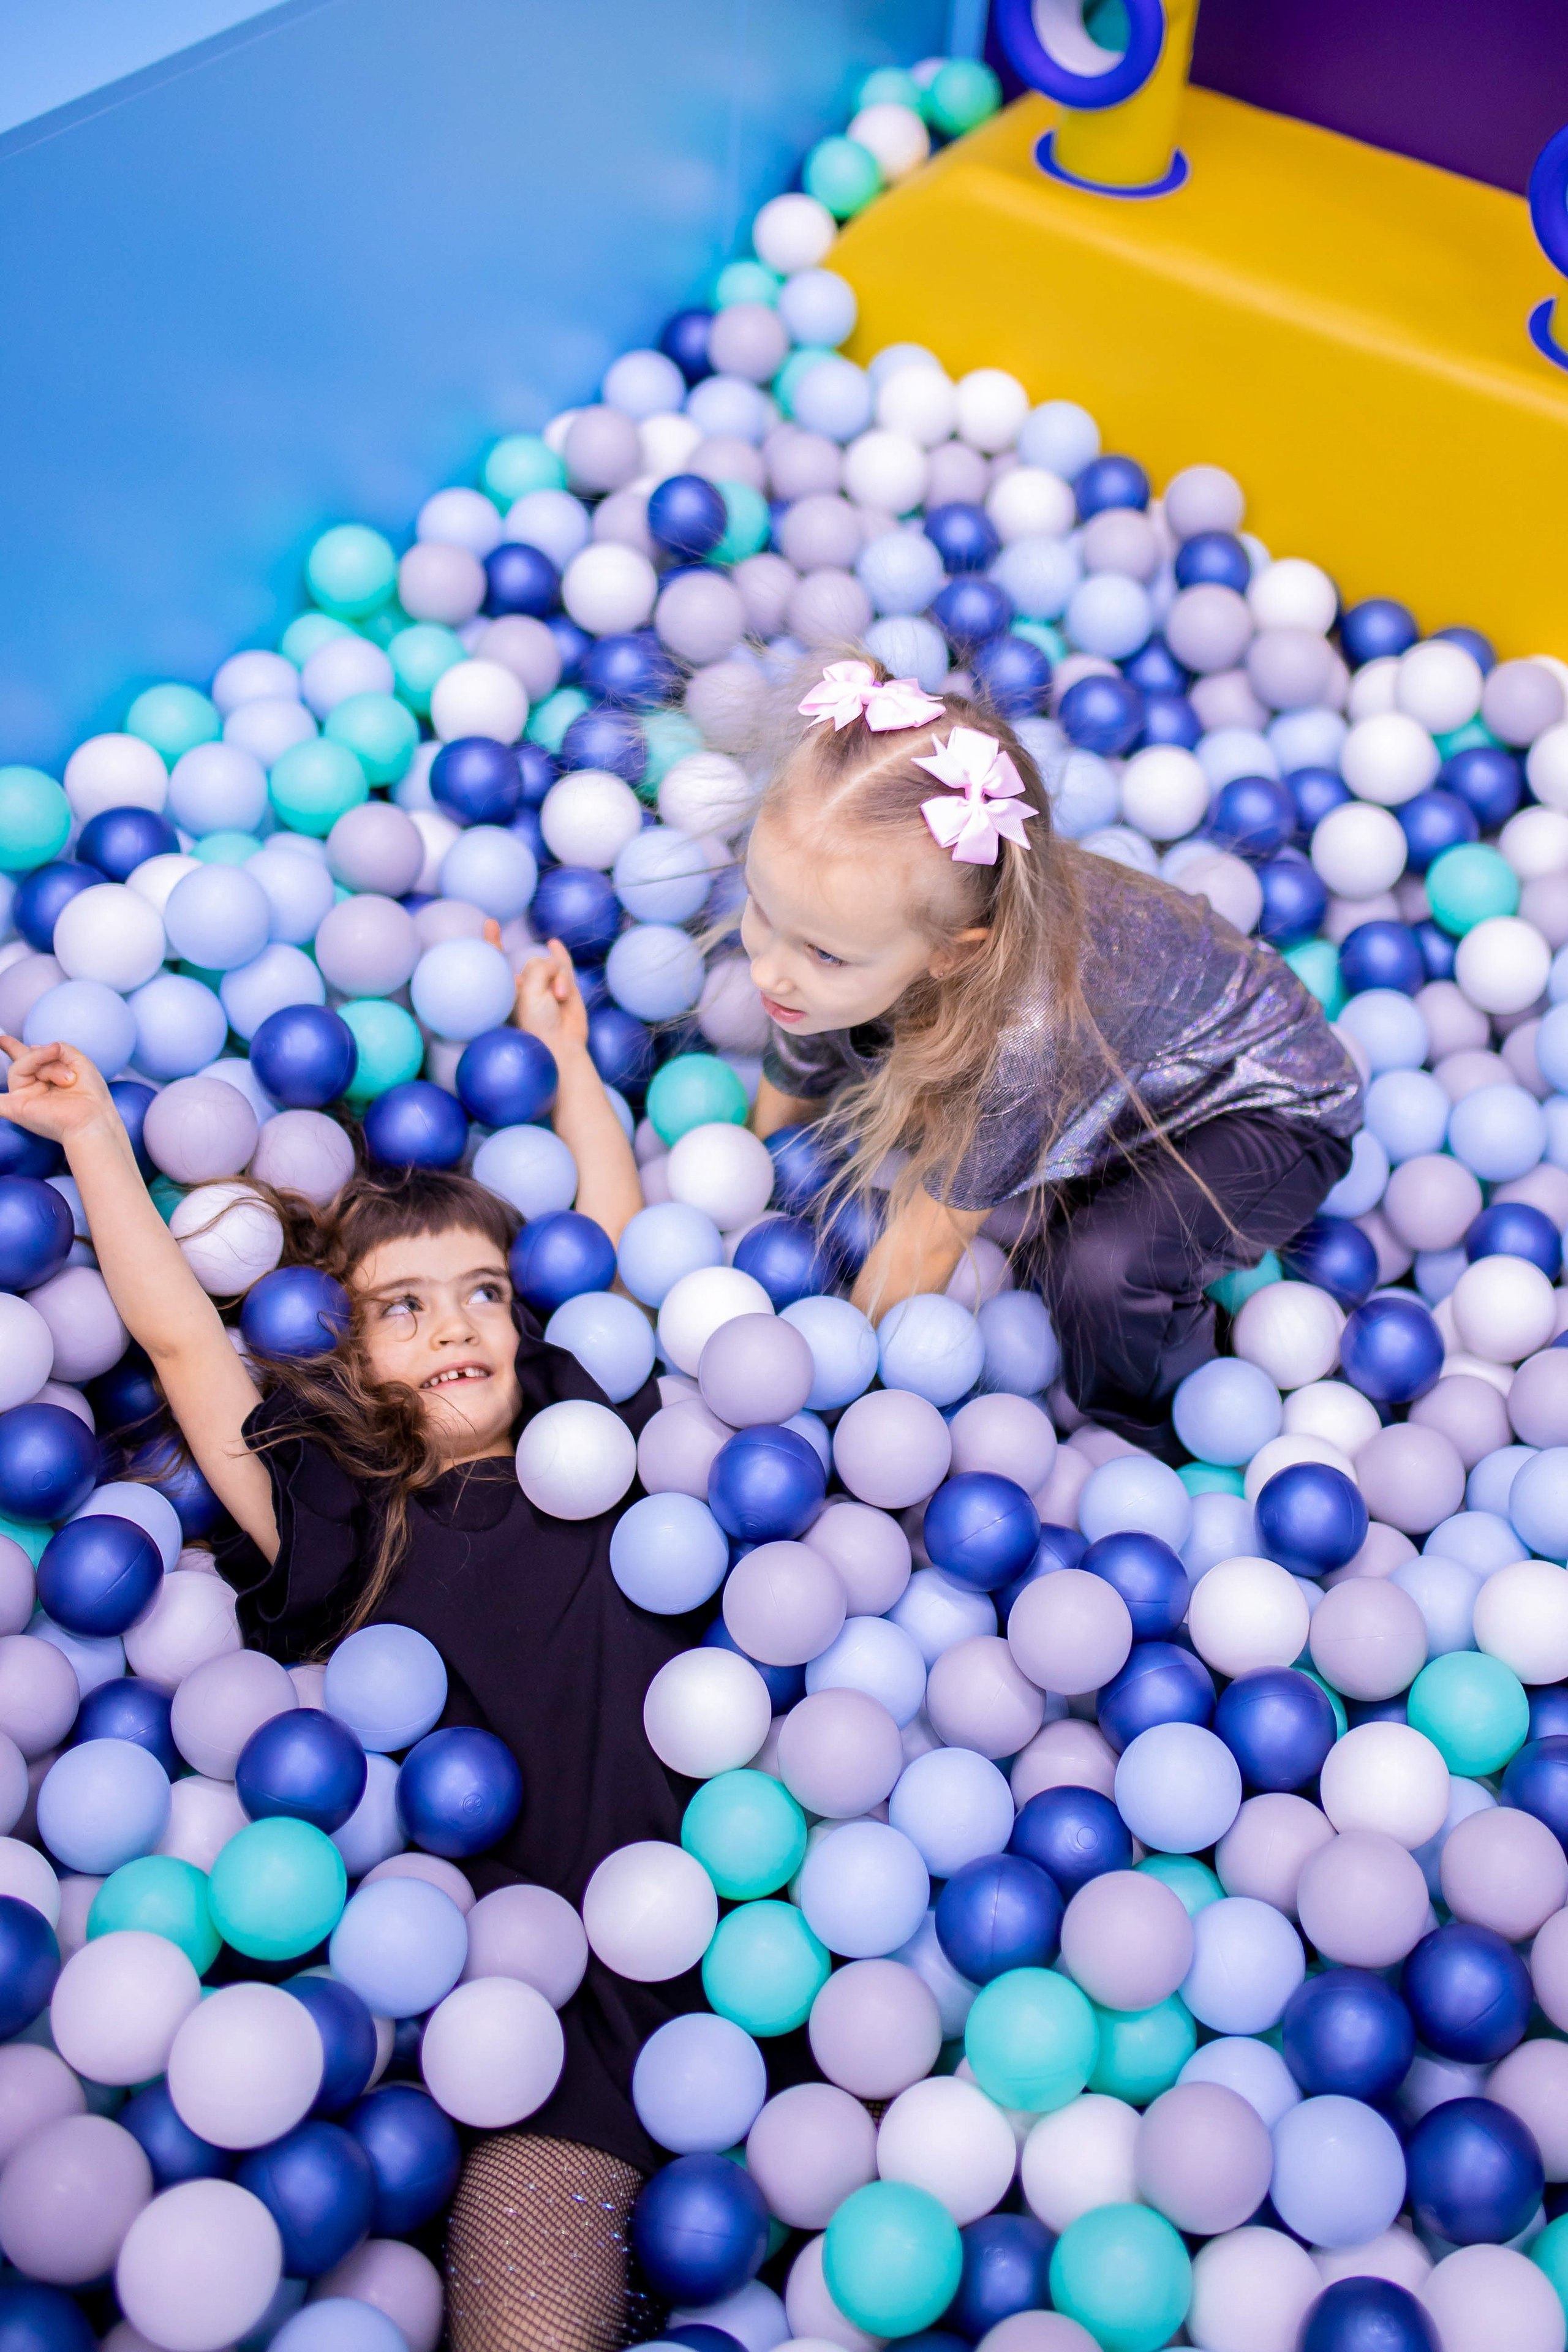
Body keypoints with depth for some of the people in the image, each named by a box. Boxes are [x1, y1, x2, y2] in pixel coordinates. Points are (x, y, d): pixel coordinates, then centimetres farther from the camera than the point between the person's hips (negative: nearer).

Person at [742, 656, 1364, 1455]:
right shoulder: (848, 923, -25)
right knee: (847, 1114, -9)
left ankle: (1156, 1455, -2)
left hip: (1265, 1108, -6)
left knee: (1102, 1273, -33)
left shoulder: (1024, 1023, -43)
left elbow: (927, 1241, -27)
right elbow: (783, 1103, -4)